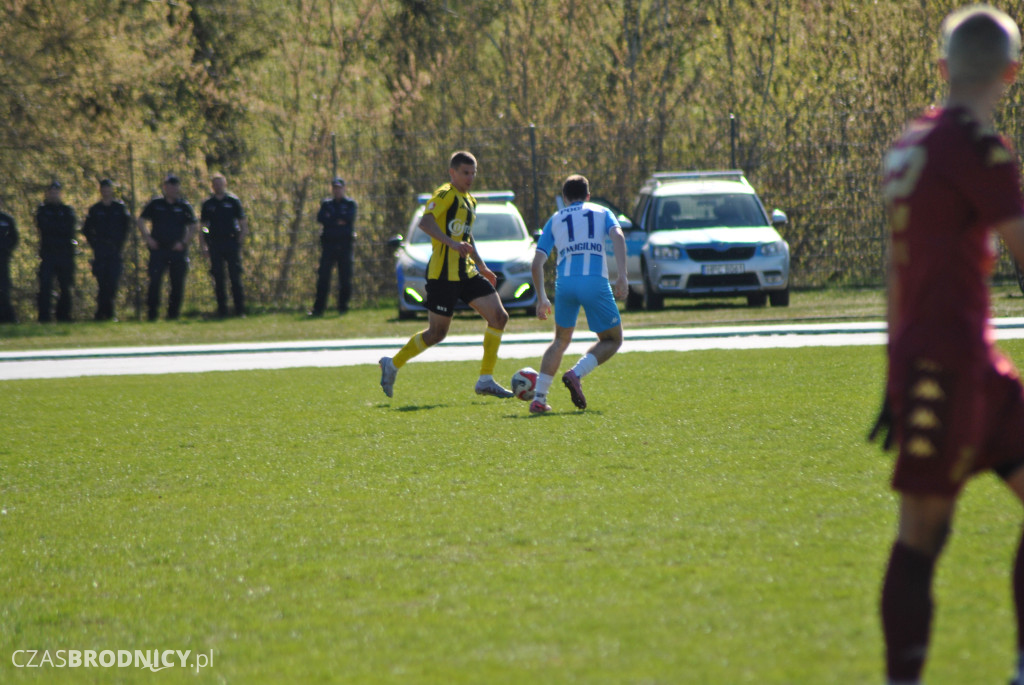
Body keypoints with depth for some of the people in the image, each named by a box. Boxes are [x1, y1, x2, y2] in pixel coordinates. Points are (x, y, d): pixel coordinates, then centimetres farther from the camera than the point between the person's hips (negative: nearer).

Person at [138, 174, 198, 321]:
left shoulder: (184, 206, 8)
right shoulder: (155, 204, 9)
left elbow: (193, 226, 9)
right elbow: (141, 221, 11)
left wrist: (184, 242, -4)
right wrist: (148, 238, -2)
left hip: (177, 250, 1)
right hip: (158, 248, -1)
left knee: (177, 283, 1)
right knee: (154, 280, -10)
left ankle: (173, 313, 11)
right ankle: (151, 313, -7)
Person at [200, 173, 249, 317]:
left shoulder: (233, 201, 5)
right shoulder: (208, 204, 10)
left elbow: (243, 222, 5)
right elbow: (202, 225, 12)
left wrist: (240, 239, -5)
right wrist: (204, 245, 2)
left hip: (231, 242, -2)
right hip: (214, 244, 2)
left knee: (235, 277, -5)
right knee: (218, 278, 2)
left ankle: (240, 310, -2)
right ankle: (222, 310, 7)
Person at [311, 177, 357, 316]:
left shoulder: (350, 204, 10)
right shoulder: (326, 204, 15)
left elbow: (349, 217, -10)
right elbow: (320, 217, -3)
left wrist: (331, 218, -5)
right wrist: (338, 221, -11)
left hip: (345, 243, -1)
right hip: (329, 243, 1)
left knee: (345, 277, -1)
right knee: (323, 276, -5)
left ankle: (343, 307, 7)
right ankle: (318, 308, -6)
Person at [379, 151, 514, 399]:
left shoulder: (470, 201, 19)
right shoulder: (446, 195, -10)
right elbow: (425, 222, -26)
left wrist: (480, 265, 30)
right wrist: (452, 243, -37)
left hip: (466, 273, 9)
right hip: (443, 274, -9)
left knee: (499, 317, -3)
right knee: (437, 333, -3)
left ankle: (486, 380, 1)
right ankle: (392, 365, 17)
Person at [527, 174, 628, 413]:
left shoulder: (555, 220, 23)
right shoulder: (602, 213, 19)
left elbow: (537, 263, 15)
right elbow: (618, 236, -3)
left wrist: (541, 298, 25)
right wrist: (622, 276, -10)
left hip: (565, 283, 3)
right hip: (595, 281, -3)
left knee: (561, 340, 22)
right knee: (612, 340, 14)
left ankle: (539, 398, 10)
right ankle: (576, 374, -11)